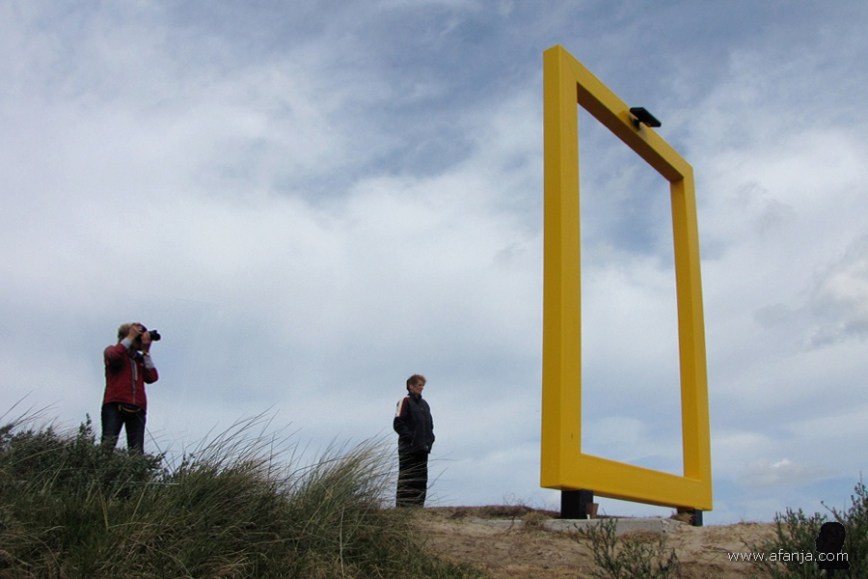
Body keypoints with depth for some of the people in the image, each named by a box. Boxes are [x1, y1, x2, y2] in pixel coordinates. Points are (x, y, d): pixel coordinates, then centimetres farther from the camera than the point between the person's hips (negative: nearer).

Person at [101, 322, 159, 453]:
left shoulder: (141, 359, 26)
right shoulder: (113, 351, 17)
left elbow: (152, 378, 7)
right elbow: (113, 356, -11)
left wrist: (146, 352, 9)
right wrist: (130, 337, 0)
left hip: (137, 409, 4)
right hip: (114, 405, -4)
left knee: (137, 451, -9)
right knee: (108, 444, -20)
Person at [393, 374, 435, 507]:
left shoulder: (424, 404, 19)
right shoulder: (405, 401, -4)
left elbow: (430, 425, 25)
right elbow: (398, 424, -11)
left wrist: (429, 440, 9)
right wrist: (411, 438, -15)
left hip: (422, 449, 8)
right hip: (408, 449, -8)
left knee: (421, 480, 8)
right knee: (406, 479, -9)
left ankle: (418, 505, 12)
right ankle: (402, 506, -9)